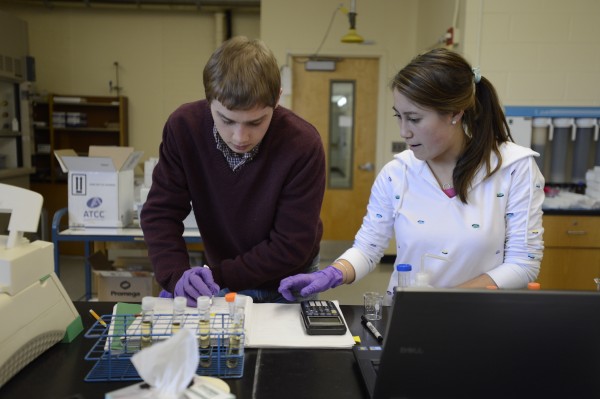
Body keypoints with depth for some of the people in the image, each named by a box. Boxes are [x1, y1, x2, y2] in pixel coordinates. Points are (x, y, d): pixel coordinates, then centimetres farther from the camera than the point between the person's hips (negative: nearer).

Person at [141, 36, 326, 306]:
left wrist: (218, 276, -23)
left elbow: (292, 246, -21)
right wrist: (176, 275, -29)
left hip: (288, 282, -2)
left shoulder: (303, 145, -26)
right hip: (221, 277, 2)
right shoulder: (183, 127, -17)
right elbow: (160, 213, -13)